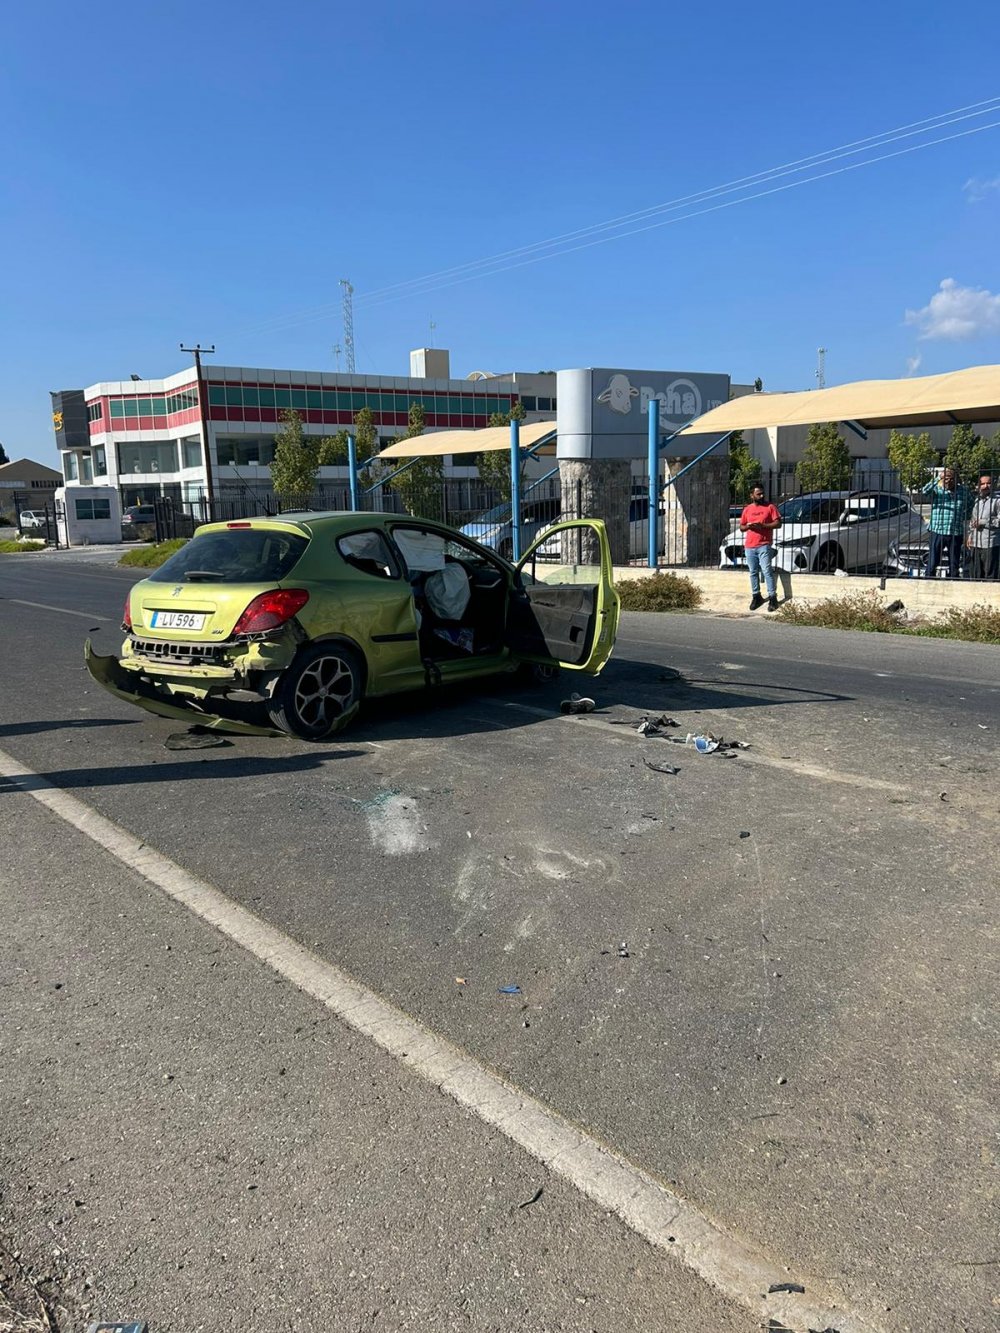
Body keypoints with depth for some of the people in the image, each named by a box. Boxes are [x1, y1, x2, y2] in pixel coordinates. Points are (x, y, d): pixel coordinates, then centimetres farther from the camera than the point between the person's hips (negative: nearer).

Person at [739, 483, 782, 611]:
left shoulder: (770, 507, 2)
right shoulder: (747, 509, 14)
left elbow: (778, 523, -4)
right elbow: (741, 527, 18)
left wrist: (762, 525, -15)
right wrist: (747, 526, -6)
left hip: (764, 545, -4)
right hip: (749, 546, 4)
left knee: (767, 571, -9)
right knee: (753, 572, 8)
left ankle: (772, 598, -7)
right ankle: (756, 597, 16)